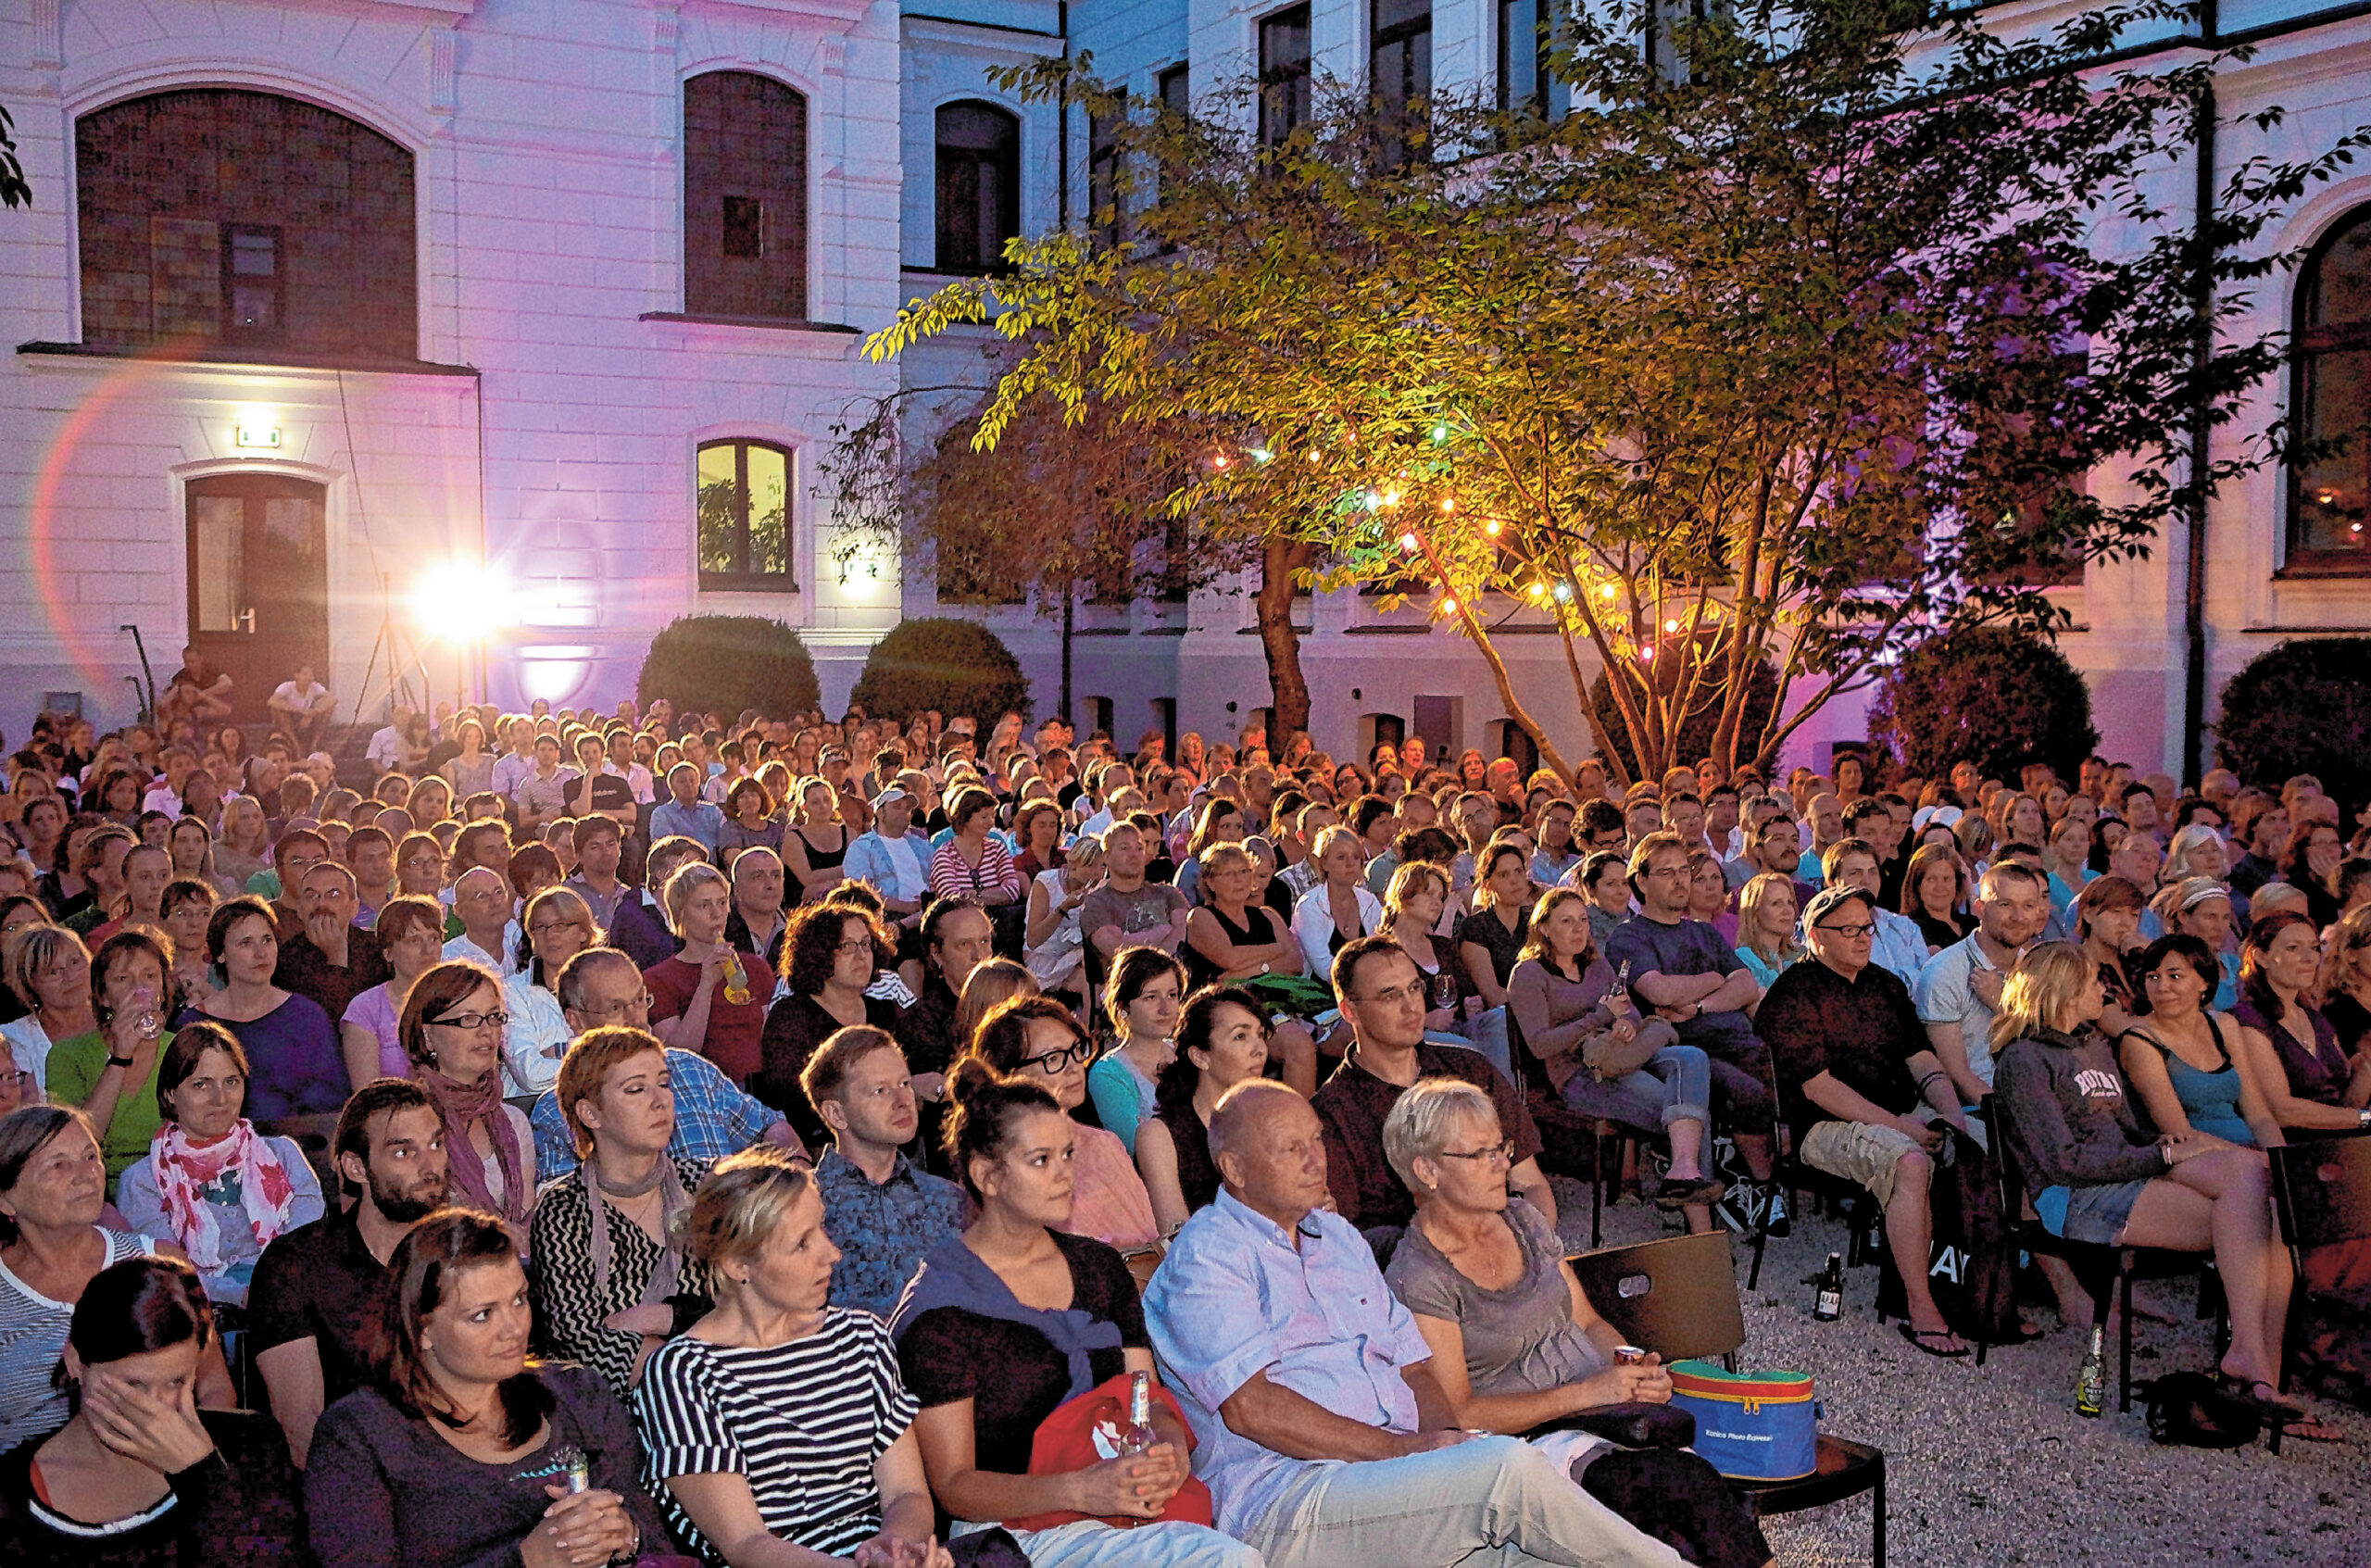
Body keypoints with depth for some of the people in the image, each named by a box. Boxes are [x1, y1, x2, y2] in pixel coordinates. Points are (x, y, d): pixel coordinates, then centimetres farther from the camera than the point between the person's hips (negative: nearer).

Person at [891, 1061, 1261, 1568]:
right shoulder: (940, 1308, -6)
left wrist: (1170, 1443, -9)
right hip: (1017, 1527, -6)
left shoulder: (1098, 1266, 15)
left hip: (1127, 1508, 6)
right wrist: (1080, 1490, -24)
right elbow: (952, 1486, -8)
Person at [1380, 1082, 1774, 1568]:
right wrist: (1589, 1391, -17)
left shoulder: (1524, 1223, 12)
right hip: (1527, 1445, -6)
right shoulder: (1416, 1280, -9)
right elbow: (1457, 1415, -13)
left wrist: (1636, 1371, -2)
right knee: (1691, 1483, -29)